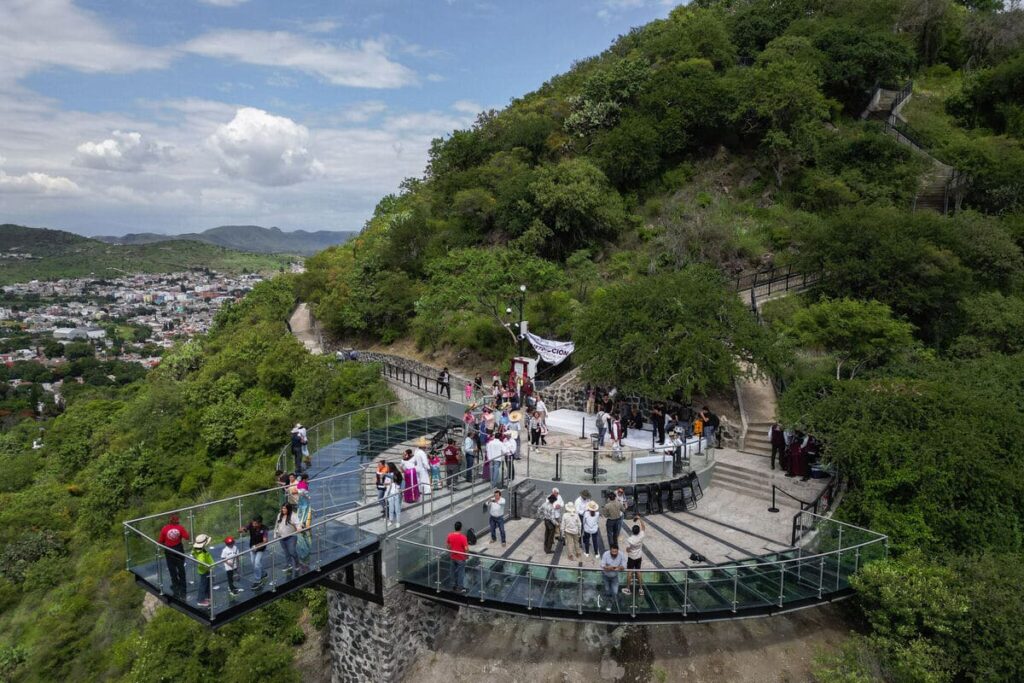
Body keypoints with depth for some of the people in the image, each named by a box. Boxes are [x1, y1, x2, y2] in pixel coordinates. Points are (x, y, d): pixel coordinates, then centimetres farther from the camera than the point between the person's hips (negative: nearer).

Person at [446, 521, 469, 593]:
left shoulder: (450, 535, -10)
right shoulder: (463, 537, -25)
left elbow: (448, 546, 3)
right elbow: (466, 548, -23)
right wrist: (467, 555, -4)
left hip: (453, 557, 5)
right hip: (461, 558, -5)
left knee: (454, 571, 20)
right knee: (461, 572, 10)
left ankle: (454, 586, 33)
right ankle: (460, 588, 19)